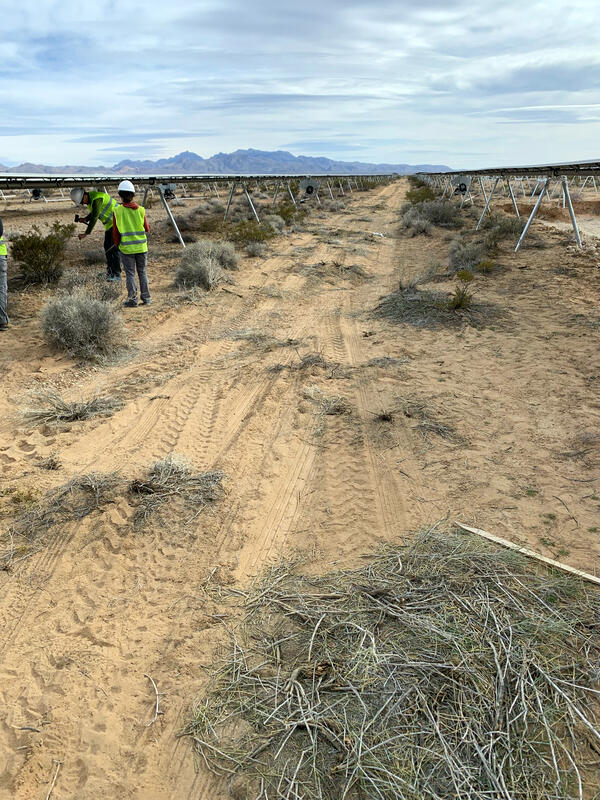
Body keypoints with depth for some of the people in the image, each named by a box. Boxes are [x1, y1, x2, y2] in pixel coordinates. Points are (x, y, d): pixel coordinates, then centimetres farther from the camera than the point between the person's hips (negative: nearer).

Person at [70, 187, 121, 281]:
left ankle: (117, 274, -12)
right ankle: (110, 271, 16)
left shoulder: (97, 199, -25)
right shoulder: (89, 199, 6)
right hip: (109, 224, 10)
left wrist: (86, 234, -28)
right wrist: (85, 219, 1)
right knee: (107, 247, 9)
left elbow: (95, 218, -29)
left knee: (114, 247, -12)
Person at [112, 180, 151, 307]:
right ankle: (146, 298, 15)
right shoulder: (141, 210, -5)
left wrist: (117, 245, 12)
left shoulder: (117, 211, -8)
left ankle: (132, 300, 9)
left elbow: (115, 232, -2)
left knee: (130, 274, 6)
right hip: (141, 247, 2)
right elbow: (147, 229, 1)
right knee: (142, 272, 13)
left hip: (126, 248, -1)